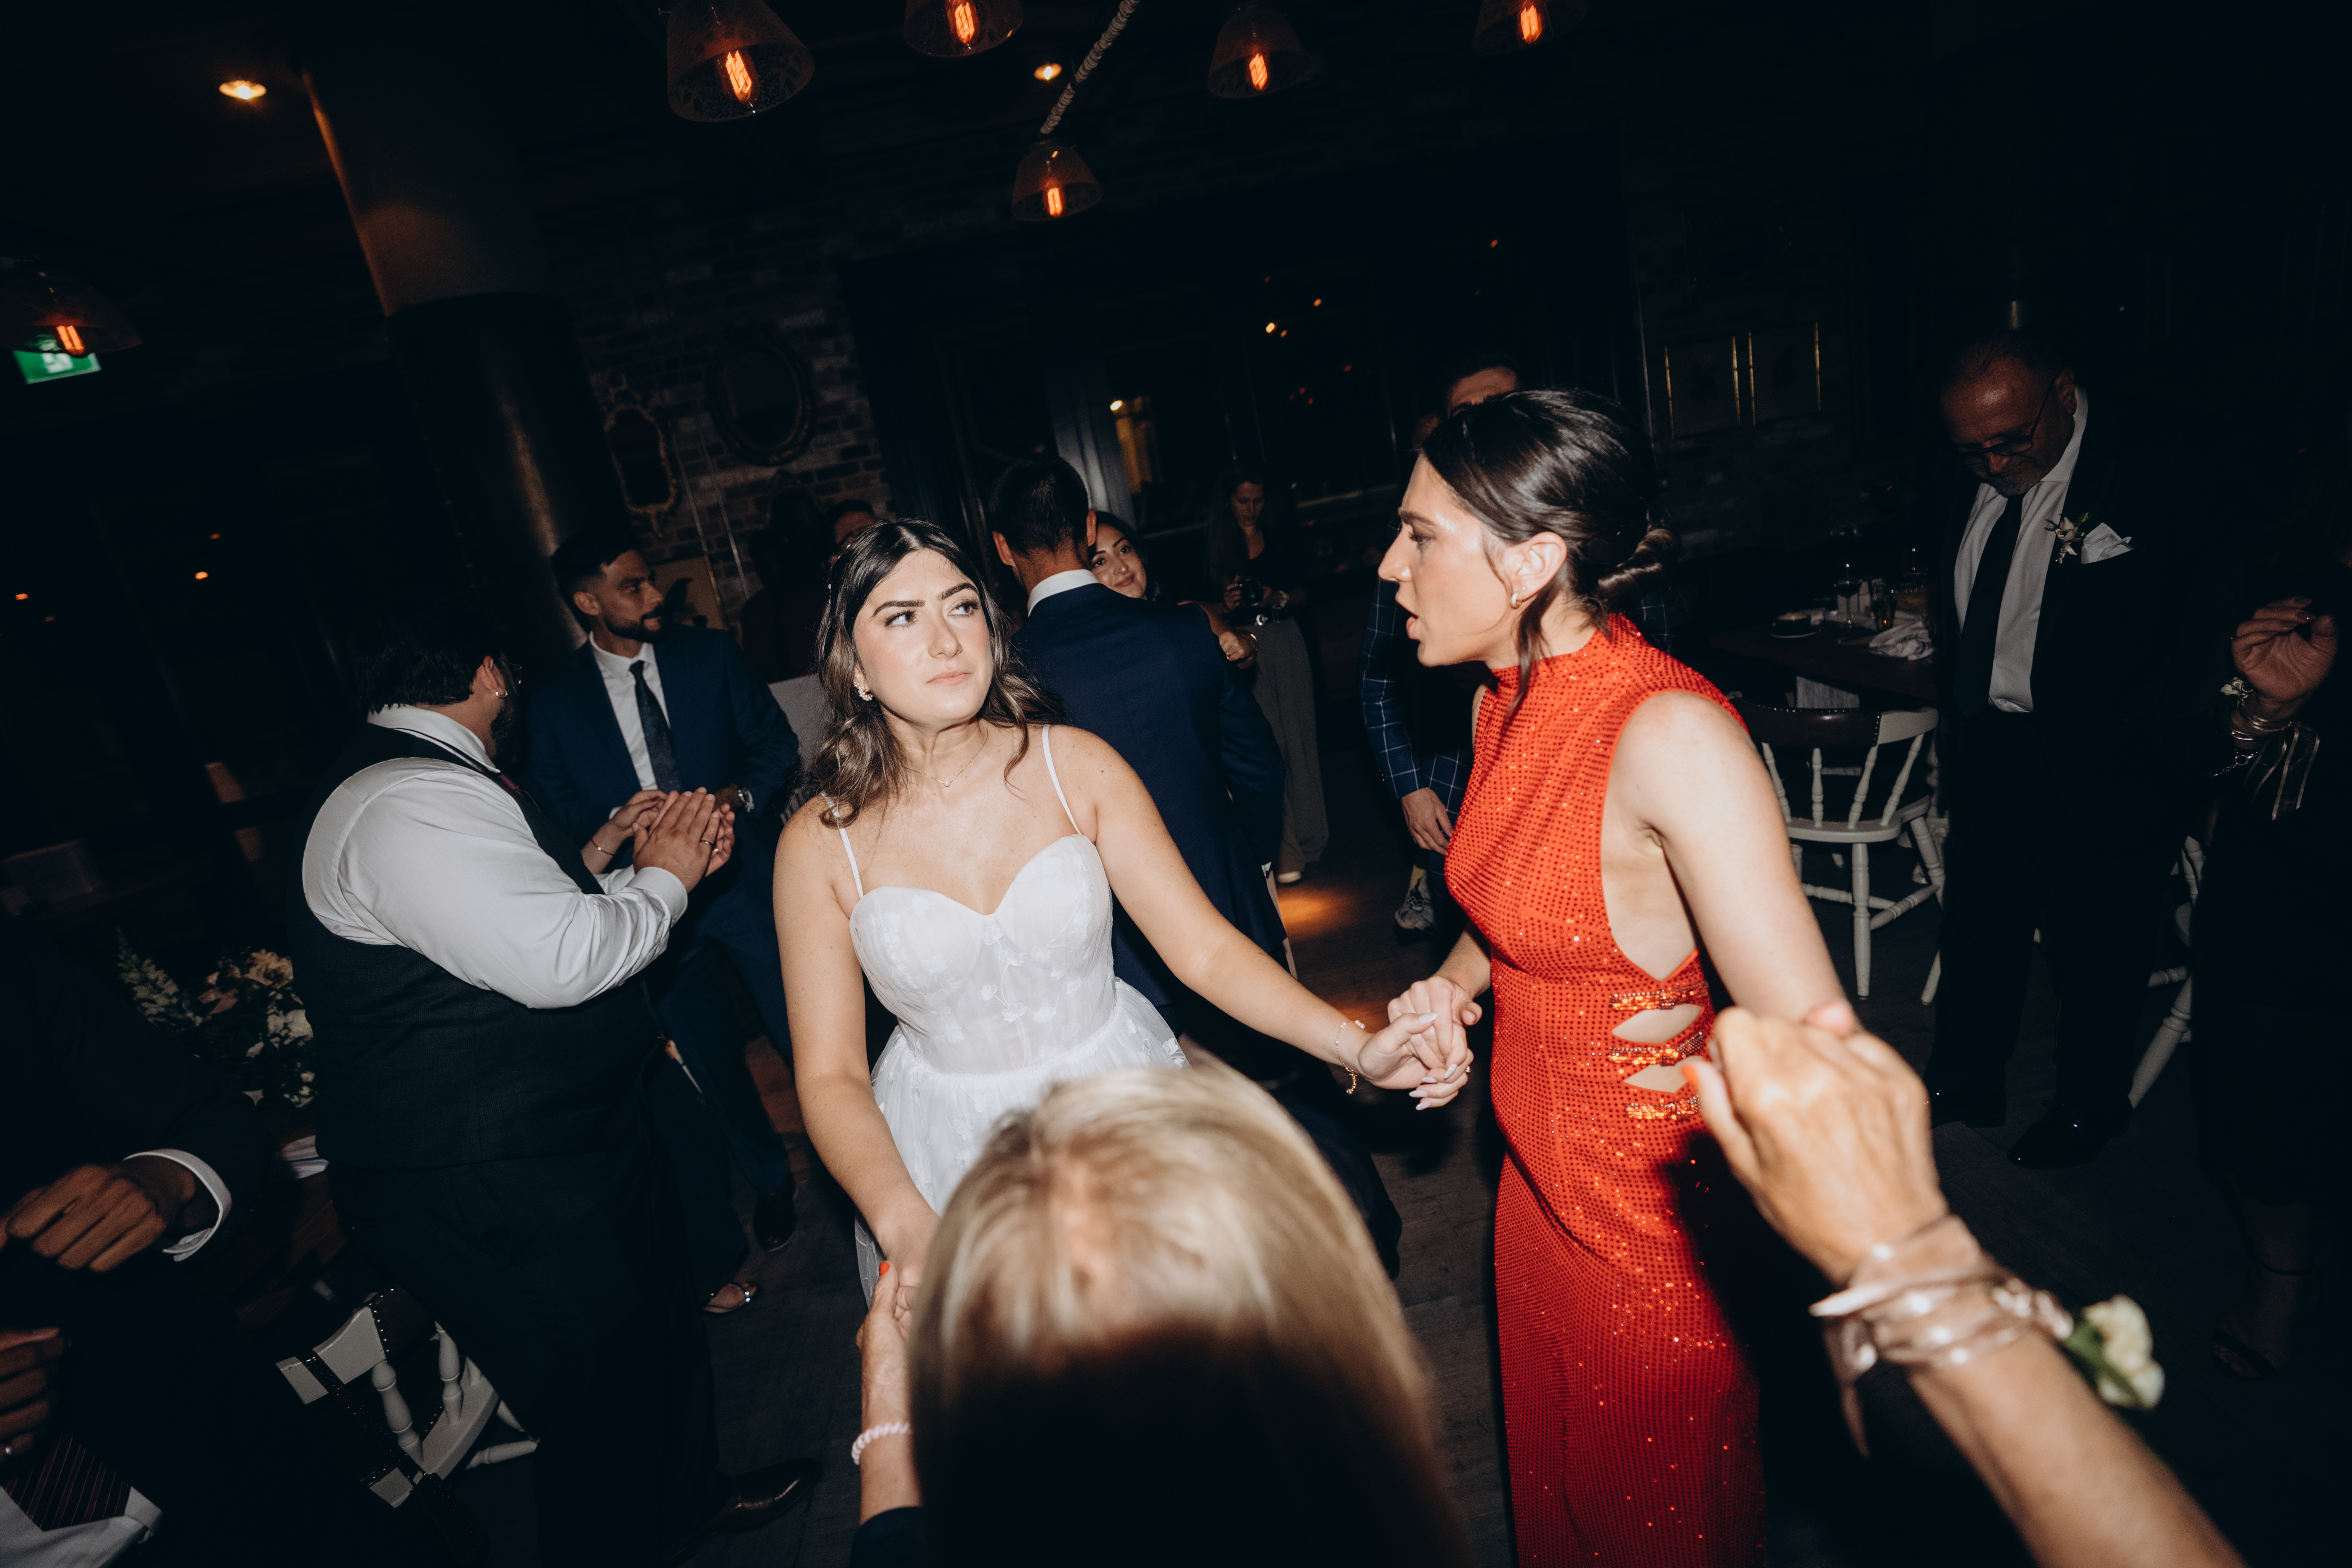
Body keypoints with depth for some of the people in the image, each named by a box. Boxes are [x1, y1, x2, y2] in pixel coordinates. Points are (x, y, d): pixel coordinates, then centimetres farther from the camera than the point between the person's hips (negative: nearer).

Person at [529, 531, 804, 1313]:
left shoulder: (710, 654, 1)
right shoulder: (555, 703, 2)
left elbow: (778, 742, 2)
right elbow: (554, 814, 5)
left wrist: (740, 793, -16)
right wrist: (614, 826, -15)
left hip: (747, 880, 0)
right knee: (702, 1068, 12)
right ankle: (772, 1178, 37)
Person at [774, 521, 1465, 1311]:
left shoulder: (1075, 764, -9)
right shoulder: (820, 843, -11)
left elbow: (1204, 947, -10)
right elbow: (830, 1075, -9)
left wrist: (1356, 1044, -22)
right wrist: (903, 1224, -26)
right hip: (955, 1156, -1)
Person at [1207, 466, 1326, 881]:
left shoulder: (1282, 536, 8)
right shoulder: (1217, 546, 4)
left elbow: (1303, 594, 8)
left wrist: (1278, 597, -11)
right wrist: (1226, 605, -13)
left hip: (1287, 644, 2)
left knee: (1297, 735, 5)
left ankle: (1308, 828, 21)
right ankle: (1286, 847, -4)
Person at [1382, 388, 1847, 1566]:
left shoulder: (1671, 732, -31)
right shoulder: (1507, 704, -4)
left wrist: (1694, 1056, -14)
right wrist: (1453, 984, -3)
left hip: (1654, 1207, -7)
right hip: (1540, 1178, 7)